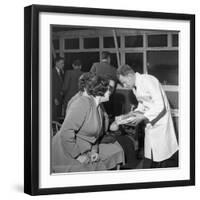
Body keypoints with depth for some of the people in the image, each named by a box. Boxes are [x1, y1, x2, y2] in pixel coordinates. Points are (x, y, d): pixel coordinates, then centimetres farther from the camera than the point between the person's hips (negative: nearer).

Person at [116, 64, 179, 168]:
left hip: (159, 120, -8)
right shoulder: (135, 86, 4)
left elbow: (160, 106, -25)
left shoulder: (148, 81, -23)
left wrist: (143, 117, -22)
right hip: (150, 121, 8)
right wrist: (136, 112, 2)